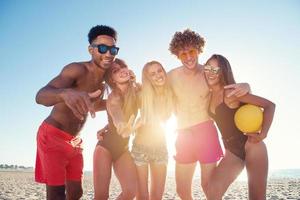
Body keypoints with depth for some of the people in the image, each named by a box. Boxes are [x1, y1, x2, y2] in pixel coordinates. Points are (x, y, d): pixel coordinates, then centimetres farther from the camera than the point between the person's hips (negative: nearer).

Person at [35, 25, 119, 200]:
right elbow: (41, 96, -37)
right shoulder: (77, 69, -22)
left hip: (75, 141, 8)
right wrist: (66, 93, -59)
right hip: (53, 135, -7)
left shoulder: (102, 83, 4)